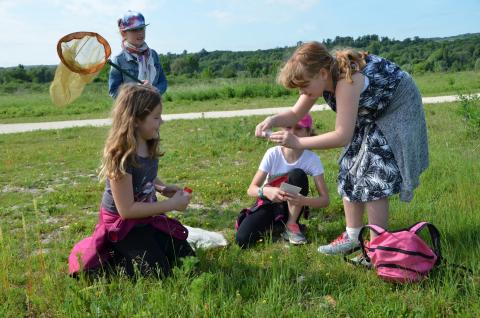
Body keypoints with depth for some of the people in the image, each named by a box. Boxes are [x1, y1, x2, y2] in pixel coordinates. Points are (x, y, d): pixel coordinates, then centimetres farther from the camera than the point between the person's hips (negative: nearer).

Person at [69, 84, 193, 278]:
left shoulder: (149, 147, -6)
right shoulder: (121, 157, -29)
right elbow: (127, 209, -27)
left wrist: (162, 188, -4)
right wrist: (172, 204, -23)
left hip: (147, 218, 8)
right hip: (122, 225, -8)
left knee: (185, 260, 9)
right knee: (158, 273, -12)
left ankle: (126, 253, 22)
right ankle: (106, 259, 6)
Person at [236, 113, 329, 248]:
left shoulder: (312, 159, -18)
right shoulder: (273, 153, -18)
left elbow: (324, 199, -20)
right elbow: (251, 189, -18)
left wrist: (303, 200, -42)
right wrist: (266, 191, -42)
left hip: (291, 208, 0)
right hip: (269, 203, 0)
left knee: (298, 175, -29)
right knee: (242, 239, -25)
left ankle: (291, 226, -14)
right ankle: (270, 224, 8)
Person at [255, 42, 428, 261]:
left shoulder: (346, 82, -38)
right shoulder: (322, 77, -12)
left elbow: (342, 136, -40)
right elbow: (296, 113, -4)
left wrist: (298, 142, -39)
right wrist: (273, 121, -24)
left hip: (396, 111, -8)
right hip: (371, 114, 9)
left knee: (373, 178, -13)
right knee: (350, 170, 5)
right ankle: (353, 237, 16)